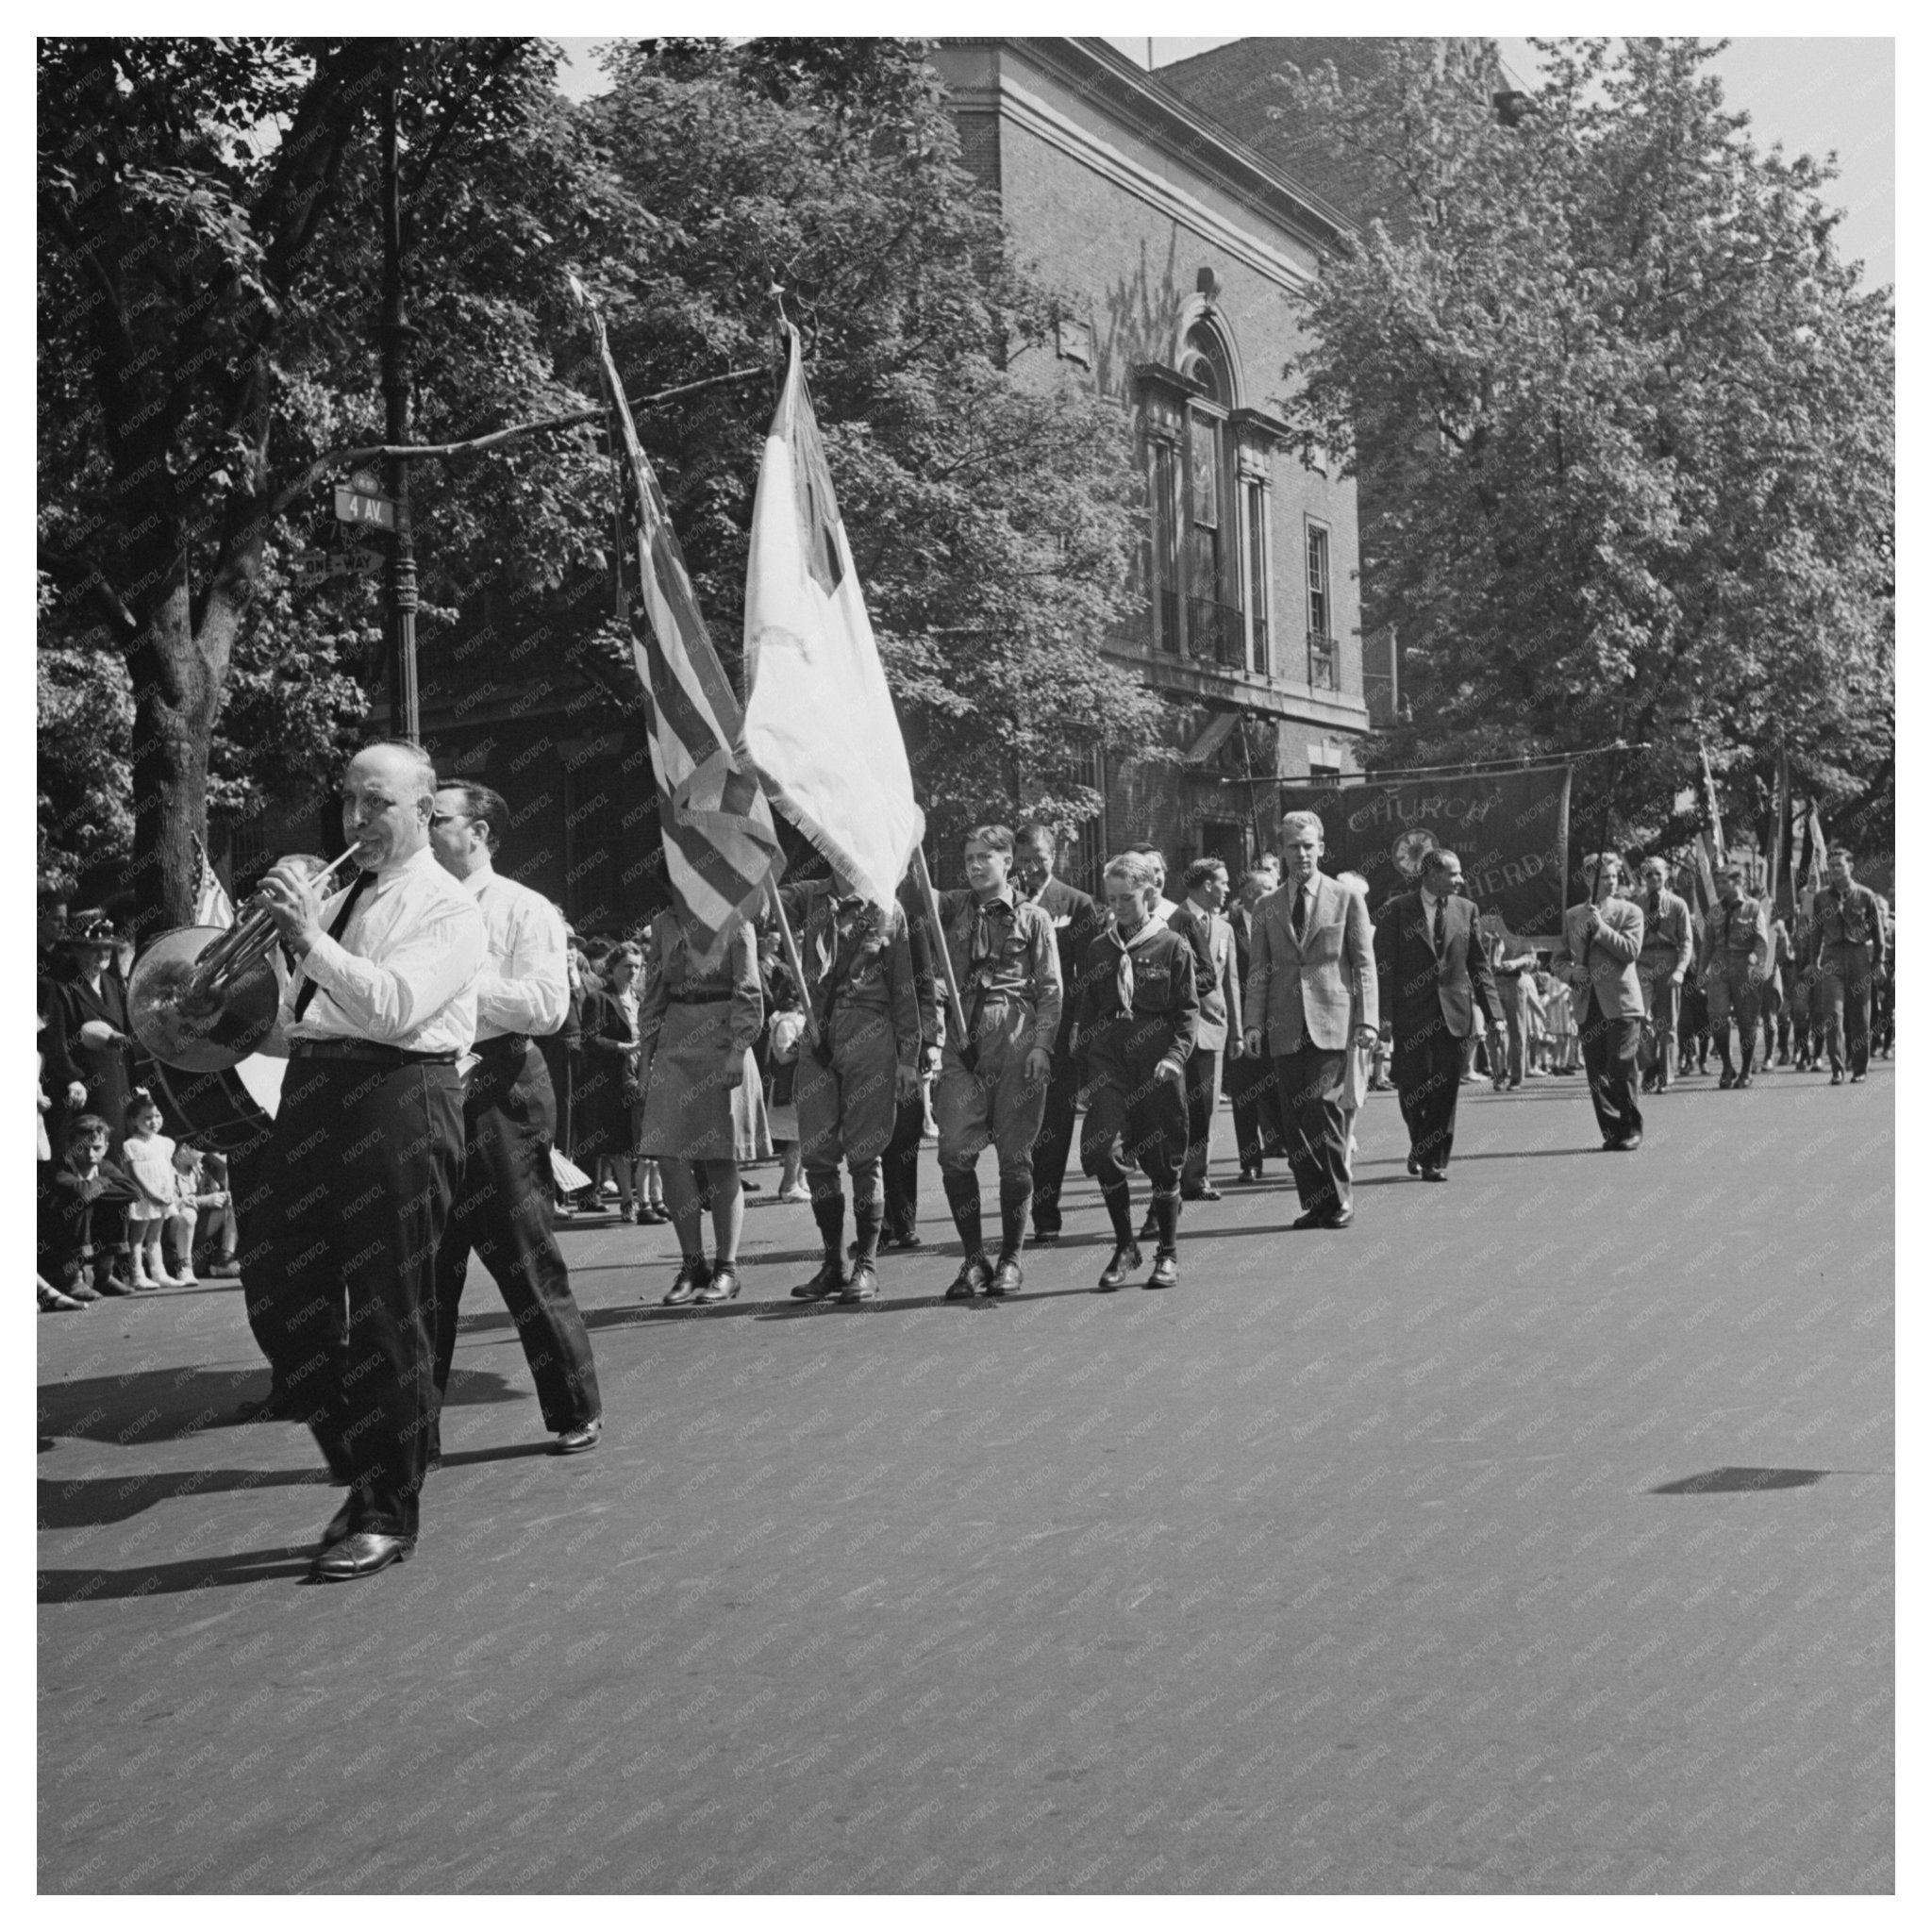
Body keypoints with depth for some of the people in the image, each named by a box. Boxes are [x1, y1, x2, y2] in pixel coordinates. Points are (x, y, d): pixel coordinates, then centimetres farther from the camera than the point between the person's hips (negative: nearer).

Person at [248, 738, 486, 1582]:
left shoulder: (448, 908, -2)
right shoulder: (340, 898, 20)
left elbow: (394, 1004, -18)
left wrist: (310, 936, -22)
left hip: (395, 1097, -8)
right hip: (309, 1088, 8)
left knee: (387, 1314, -3)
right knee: (279, 1295, 7)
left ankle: (389, 1513, 9)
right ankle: (363, 1471, 24)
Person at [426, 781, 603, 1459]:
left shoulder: (523, 909, -1)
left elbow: (549, 1004, -14)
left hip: (498, 1092, -5)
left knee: (527, 1264, 0)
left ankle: (576, 1413, 14)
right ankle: (414, 1430, 11)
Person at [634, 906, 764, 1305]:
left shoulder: (735, 923, -1)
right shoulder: (663, 925, 12)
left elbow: (748, 994, -5)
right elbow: (654, 995, 16)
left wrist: (737, 1051, -14)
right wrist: (645, 1054, 10)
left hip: (720, 1044, -4)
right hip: (675, 1046, 4)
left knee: (720, 1162, -1)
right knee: (668, 1158, -4)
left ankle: (727, 1268, 8)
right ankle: (693, 1264, 8)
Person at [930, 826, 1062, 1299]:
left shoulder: (1033, 918, 7)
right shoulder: (952, 910, 15)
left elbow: (1050, 989, 2)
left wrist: (1041, 1045, -7)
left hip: (1016, 1045, -2)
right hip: (962, 1044, 2)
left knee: (1014, 1156, 2)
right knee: (955, 1153, -6)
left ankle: (1011, 1259, 13)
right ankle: (973, 1258, 5)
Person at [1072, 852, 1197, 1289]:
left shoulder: (1173, 947, 0)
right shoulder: (1097, 950, 11)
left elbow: (1188, 1010, 0)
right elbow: (1084, 1012, 14)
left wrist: (1176, 1055, -15)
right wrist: (1085, 1072, 9)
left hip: (1156, 1061, -2)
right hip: (1107, 1059, 3)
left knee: (1161, 1159, 3)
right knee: (1099, 1149, -13)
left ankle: (1168, 1253, 18)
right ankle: (1125, 1245, 2)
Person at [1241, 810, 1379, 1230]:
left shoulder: (1346, 901, 7)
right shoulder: (1266, 908, 13)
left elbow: (1364, 965, 5)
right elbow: (1258, 971, 12)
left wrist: (1367, 1019, -5)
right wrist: (1254, 1023, 1)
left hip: (1331, 1023, -3)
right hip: (1286, 1029, 3)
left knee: (1323, 1106, -13)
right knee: (1295, 1117, 0)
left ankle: (1339, 1200, -1)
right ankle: (1313, 1202, 7)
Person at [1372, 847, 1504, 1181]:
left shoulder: (1465, 909, 8)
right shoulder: (1398, 909, -2)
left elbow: (1479, 966, 9)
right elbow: (1383, 965, -4)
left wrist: (1494, 1015, 3)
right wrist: (1384, 1014, -13)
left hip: (1453, 1012, 2)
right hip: (1411, 1013, -2)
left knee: (1446, 1091, 0)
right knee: (1412, 1087, -1)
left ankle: (1435, 1160, 9)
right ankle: (1420, 1147, 24)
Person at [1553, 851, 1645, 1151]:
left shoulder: (1630, 912, 4)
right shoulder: (1572, 916, 15)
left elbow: (1631, 950, -10)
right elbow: (1561, 960, 17)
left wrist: (1600, 926, -13)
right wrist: (1570, 973, -4)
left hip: (1620, 1002, -4)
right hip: (1587, 1004, 4)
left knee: (1621, 1067, -7)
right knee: (1596, 1072, 2)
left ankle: (1632, 1130, 4)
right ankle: (1612, 1131, 10)